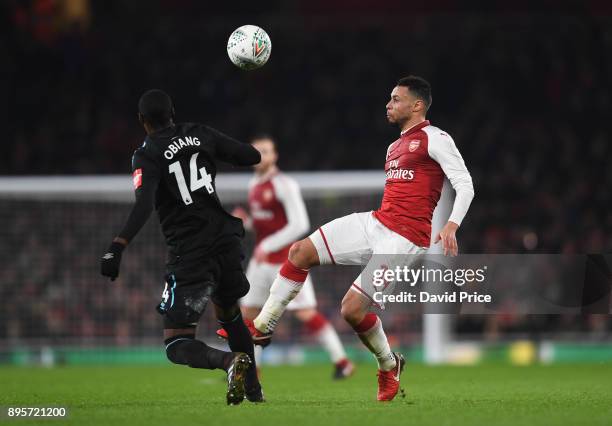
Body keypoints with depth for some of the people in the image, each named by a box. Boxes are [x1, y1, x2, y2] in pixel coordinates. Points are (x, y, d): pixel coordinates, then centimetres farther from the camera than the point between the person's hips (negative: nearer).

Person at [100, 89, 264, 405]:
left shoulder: (147, 156, -7)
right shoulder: (200, 134, 7)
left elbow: (143, 205, -23)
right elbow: (252, 157, 10)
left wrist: (118, 246, -31)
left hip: (190, 254, -5)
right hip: (227, 238, 5)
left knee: (177, 346, -3)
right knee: (229, 314, 32)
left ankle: (231, 361, -30)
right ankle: (254, 389, 34)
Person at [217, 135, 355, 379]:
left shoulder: (284, 185, -14)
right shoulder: (254, 185, 12)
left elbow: (300, 225, -19)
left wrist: (268, 245, -21)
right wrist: (245, 220, 1)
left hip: (286, 261, -8)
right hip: (262, 261, 8)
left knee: (306, 313, -12)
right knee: (248, 313, 7)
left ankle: (342, 361, -5)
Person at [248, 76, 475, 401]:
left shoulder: (435, 139, -4)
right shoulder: (394, 147, 22)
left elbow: (465, 185, -11)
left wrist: (452, 225, -25)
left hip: (405, 239, -8)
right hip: (374, 223, 8)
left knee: (352, 309, -15)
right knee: (300, 252, -7)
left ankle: (388, 365, 14)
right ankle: (261, 328, 1)